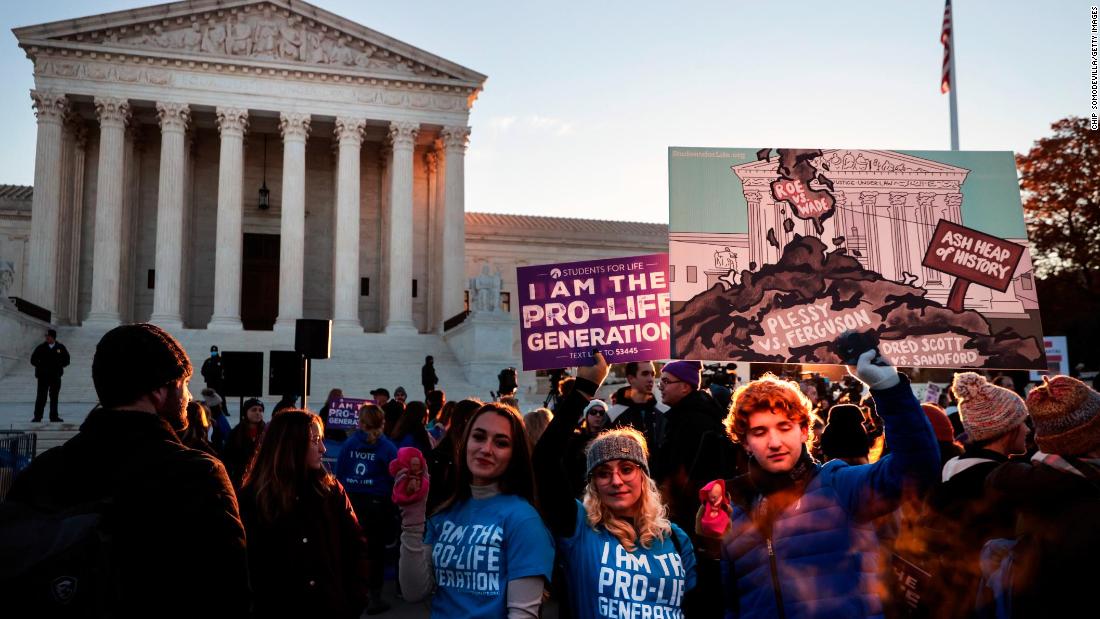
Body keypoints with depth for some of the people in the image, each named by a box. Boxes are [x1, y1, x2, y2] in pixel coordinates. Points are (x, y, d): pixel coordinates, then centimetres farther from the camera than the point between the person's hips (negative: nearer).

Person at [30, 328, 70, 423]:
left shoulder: (60, 347, 5)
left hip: (56, 376, 1)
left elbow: (66, 360, 9)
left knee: (54, 397, 7)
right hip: (43, 376, -1)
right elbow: (33, 360, 4)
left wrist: (58, 365, -5)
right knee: (41, 397, -4)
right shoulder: (41, 347, 1)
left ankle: (54, 416, 13)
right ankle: (37, 417, 1)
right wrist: (41, 366, -8)